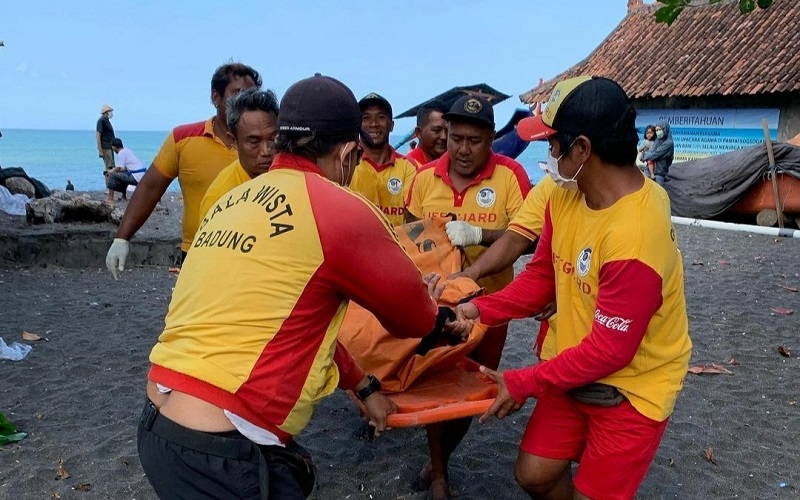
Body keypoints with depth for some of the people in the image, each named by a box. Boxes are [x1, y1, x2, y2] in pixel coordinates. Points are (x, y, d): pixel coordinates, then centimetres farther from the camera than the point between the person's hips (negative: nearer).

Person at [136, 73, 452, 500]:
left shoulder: (232, 204, 11)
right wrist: (427, 305, 25)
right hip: (221, 454, -8)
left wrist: (363, 386, 24)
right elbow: (416, 318, 2)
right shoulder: (340, 210, -13)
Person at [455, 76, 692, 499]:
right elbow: (541, 276, 4)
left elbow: (610, 349, -26)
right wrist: (481, 309, -10)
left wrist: (524, 383, -18)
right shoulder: (565, 194, -8)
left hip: (633, 387, -7)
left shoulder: (635, 234, -33)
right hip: (578, 369, 7)